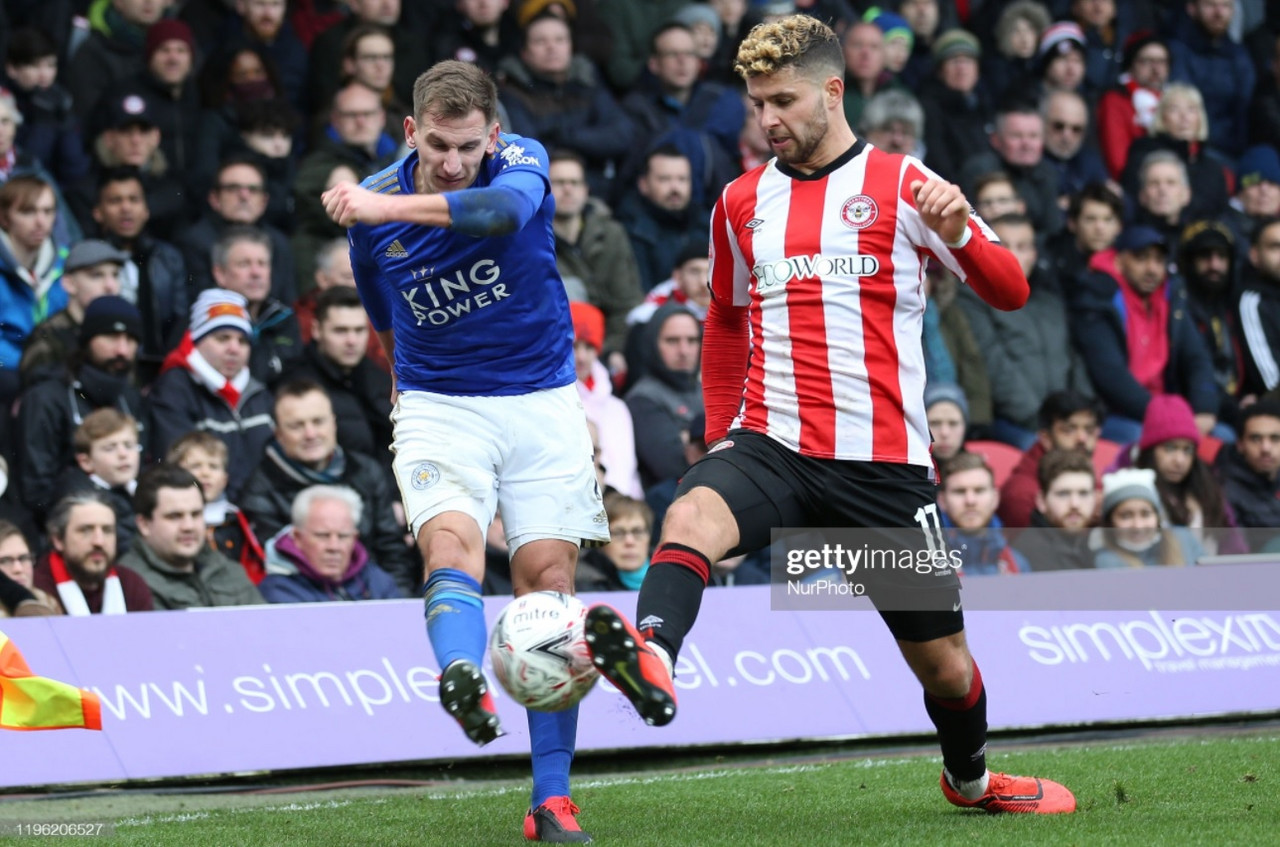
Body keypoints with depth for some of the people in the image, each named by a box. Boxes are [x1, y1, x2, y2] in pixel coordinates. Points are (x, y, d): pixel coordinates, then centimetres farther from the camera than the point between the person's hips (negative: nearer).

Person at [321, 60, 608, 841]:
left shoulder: (522, 162, -12)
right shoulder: (372, 206, -3)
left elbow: (505, 210, -38)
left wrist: (390, 208, -42)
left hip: (541, 402, -1)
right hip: (438, 406, 1)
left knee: (548, 577, -5)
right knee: (451, 541, -26)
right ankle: (464, 682, -55)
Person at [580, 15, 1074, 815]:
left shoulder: (899, 185, 1)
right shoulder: (742, 203, 12)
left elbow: (1010, 292, -3)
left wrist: (958, 234, -23)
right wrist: (720, 438, 20)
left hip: (883, 461, -2)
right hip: (772, 444, 2)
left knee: (941, 655, 8)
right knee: (691, 516, -33)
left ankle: (971, 778, 37)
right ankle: (650, 657, -58)